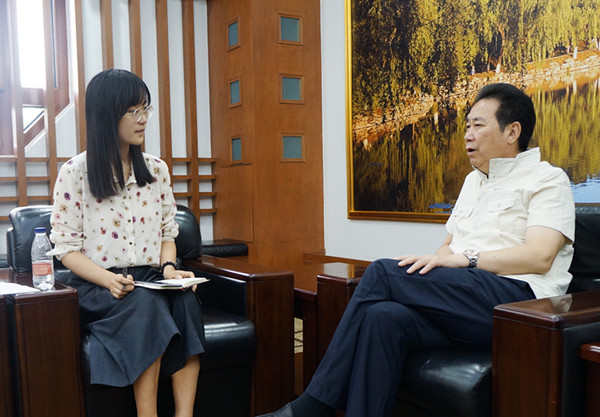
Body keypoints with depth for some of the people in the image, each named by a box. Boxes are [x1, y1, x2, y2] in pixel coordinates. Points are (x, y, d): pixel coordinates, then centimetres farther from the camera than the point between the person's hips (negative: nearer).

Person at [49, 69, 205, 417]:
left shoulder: (157, 170, 11)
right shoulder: (74, 173, -1)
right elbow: (66, 248, -3)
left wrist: (168, 267, -7)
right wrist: (109, 280, -19)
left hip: (153, 280, 3)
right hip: (96, 285, -3)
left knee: (185, 298, -31)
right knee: (145, 303, -35)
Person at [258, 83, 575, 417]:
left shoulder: (548, 180, 4)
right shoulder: (475, 179, 28)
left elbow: (539, 257, -11)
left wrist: (463, 259, -16)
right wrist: (432, 263, 2)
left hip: (516, 297, -6)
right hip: (464, 305, 6)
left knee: (383, 273, -24)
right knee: (383, 317, -27)